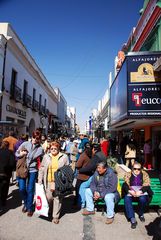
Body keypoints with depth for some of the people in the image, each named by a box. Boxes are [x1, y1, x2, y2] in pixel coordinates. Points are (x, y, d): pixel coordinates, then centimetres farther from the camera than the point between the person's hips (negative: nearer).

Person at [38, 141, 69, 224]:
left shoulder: (64, 157, -1)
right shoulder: (46, 156, 5)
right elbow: (41, 169, 9)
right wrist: (40, 180, 6)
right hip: (48, 181, 2)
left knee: (57, 199, 5)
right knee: (48, 197, 8)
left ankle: (56, 216, 24)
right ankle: (48, 211, 40)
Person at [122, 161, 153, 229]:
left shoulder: (144, 174, 5)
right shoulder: (128, 174, 7)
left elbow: (146, 185, -7)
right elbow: (125, 185, -4)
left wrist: (140, 192, -25)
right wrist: (130, 191, -26)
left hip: (141, 192, 0)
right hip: (130, 192, 1)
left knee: (143, 199, -32)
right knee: (127, 199, -29)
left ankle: (141, 214, -3)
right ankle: (132, 219, -27)